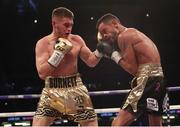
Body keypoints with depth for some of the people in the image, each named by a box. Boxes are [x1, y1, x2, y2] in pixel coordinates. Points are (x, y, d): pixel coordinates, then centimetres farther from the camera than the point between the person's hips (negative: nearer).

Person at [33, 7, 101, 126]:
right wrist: (58, 53, -19)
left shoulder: (76, 40, 2)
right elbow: (42, 73, -15)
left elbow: (91, 62, 9)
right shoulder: (43, 43, -6)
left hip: (75, 87, 2)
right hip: (52, 90, -2)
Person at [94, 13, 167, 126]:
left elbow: (133, 69, -11)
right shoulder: (134, 33, 24)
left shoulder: (124, 36, -5)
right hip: (158, 78, 10)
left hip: (148, 79, -10)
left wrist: (113, 54, -2)